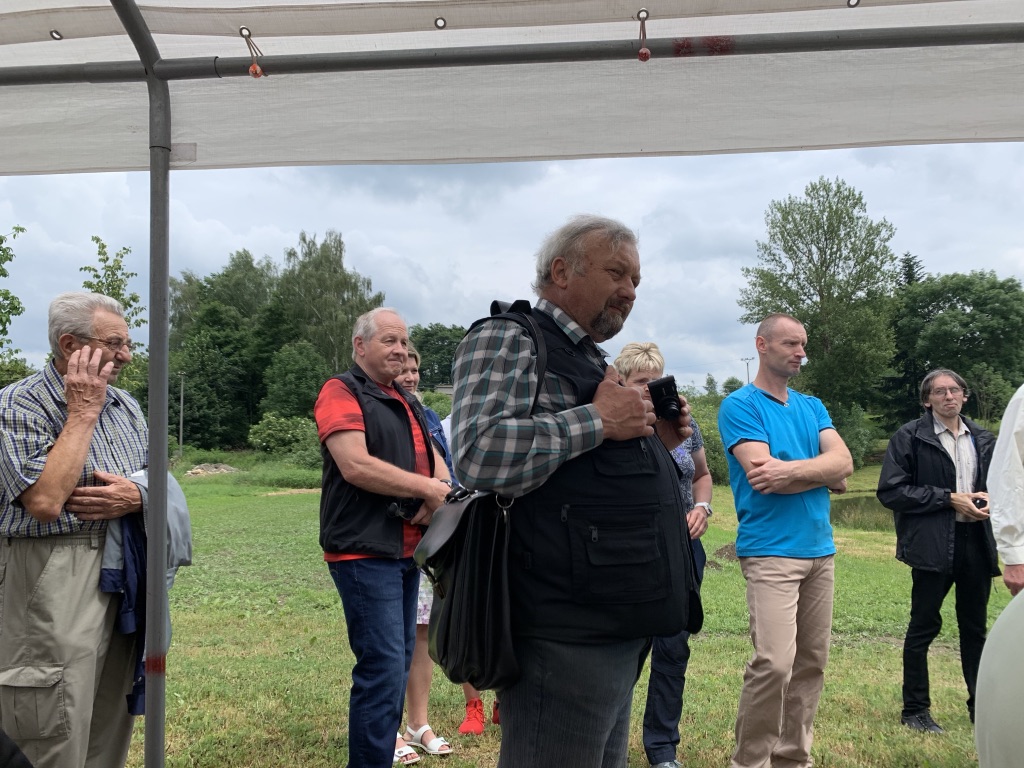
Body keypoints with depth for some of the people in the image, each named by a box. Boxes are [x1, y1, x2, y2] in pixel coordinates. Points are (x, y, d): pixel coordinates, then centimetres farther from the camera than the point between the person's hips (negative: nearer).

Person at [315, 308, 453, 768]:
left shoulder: (408, 404, 18)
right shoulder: (342, 393, -9)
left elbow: (436, 462, 16)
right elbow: (355, 465, -21)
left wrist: (440, 493, -8)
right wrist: (428, 488, -15)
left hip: (406, 550, 9)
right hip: (365, 552, -9)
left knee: (397, 661, 16)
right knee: (383, 668, -11)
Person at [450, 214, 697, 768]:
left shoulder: (591, 362, 22)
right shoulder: (508, 339, -7)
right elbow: (479, 455, -25)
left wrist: (655, 442, 13)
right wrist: (599, 421, -17)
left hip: (618, 630, 10)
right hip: (566, 634, -9)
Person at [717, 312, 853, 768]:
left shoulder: (812, 407, 16)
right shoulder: (740, 406, -4)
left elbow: (843, 461, 0)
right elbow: (763, 476, -15)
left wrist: (792, 469, -15)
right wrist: (823, 474, -4)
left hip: (820, 549, 7)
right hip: (770, 550, -7)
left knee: (812, 663, 8)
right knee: (775, 662, -14)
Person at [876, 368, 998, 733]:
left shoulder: (983, 439, 12)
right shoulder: (909, 437, -4)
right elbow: (890, 491, -11)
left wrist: (989, 500, -3)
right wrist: (948, 498, -15)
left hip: (976, 543, 5)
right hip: (932, 545, -5)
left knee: (975, 627, 14)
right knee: (924, 626, 3)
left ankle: (980, 705, 28)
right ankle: (915, 710, 14)